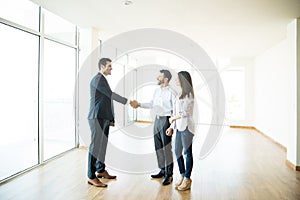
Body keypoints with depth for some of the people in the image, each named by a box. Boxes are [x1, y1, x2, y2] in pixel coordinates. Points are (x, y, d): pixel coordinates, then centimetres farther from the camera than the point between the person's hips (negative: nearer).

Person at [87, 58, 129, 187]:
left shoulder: (102, 79, 20)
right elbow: (111, 94, -16)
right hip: (97, 118, -9)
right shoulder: (97, 79, -10)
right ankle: (91, 176, 4)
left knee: (102, 145, 15)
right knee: (95, 146, -5)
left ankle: (100, 170, 27)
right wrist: (127, 101, -10)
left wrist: (110, 118, 18)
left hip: (104, 118, 9)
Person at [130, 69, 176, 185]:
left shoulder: (171, 93, -14)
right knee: (158, 147, 15)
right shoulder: (157, 91, 10)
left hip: (166, 120, -8)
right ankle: (162, 170, 30)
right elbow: (152, 104, 19)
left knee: (166, 148, -1)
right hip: (157, 119, 8)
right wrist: (139, 105, 10)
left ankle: (169, 175, 14)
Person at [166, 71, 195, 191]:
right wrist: (172, 127, 13)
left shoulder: (188, 94, -12)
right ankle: (182, 176, 30)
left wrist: (172, 118, -4)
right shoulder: (180, 94, 13)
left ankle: (187, 179, 19)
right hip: (179, 127, 8)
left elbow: (185, 113, -18)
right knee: (177, 152, 13)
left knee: (187, 153, 4)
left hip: (186, 127, -8)